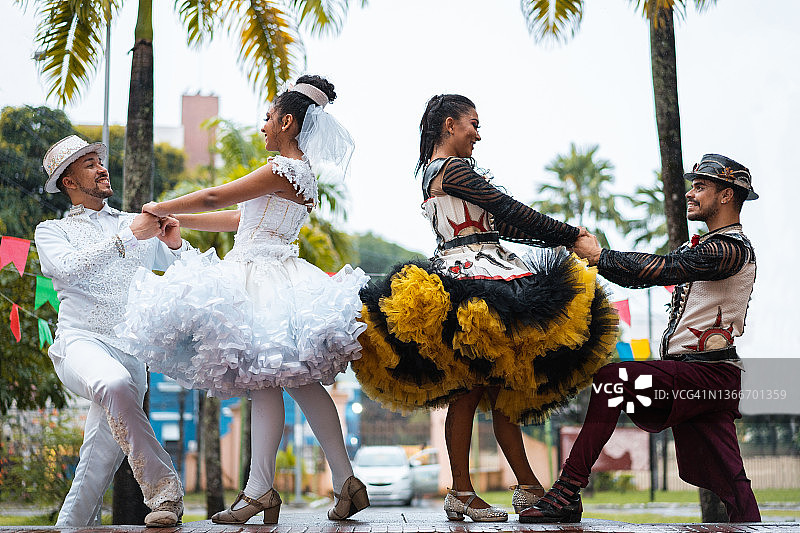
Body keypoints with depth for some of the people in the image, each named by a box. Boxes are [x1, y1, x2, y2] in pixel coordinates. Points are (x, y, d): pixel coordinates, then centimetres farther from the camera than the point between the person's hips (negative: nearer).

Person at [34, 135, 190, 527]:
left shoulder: (136, 224, 23)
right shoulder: (52, 231, 16)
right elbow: (68, 268, -8)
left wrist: (174, 243, -4)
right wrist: (129, 237, -14)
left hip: (129, 349, 4)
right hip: (80, 341, -3)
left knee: (104, 453, -10)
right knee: (114, 385, -36)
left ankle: (69, 526, 4)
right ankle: (162, 488, -39)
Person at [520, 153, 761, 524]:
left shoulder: (732, 248, -9)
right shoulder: (708, 246, 24)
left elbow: (660, 269, -18)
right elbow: (651, 270, 19)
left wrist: (600, 256, -8)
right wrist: (592, 254, 8)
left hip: (705, 372, -10)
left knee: (612, 380, -22)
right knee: (728, 481, 6)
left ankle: (567, 494, -25)